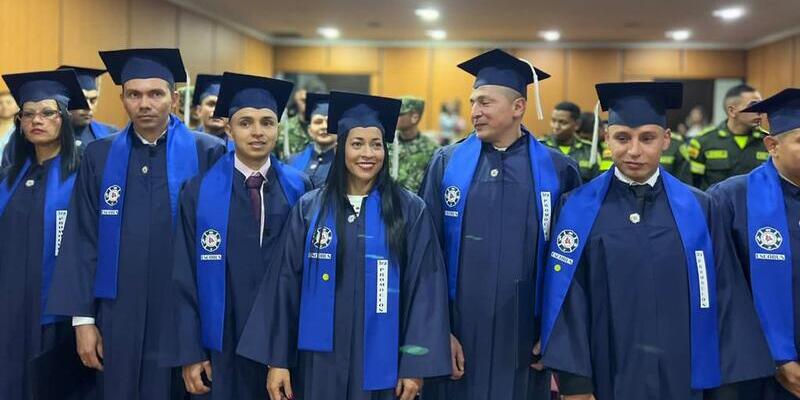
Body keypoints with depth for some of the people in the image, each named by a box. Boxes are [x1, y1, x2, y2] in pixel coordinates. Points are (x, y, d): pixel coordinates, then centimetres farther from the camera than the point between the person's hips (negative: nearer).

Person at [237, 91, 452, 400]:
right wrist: (277, 359, -3)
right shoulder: (309, 208, 2)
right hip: (321, 360, 1)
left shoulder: (410, 210, -2)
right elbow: (285, 284, 1)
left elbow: (425, 289, -4)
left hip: (382, 362, -1)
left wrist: (416, 364, -8)